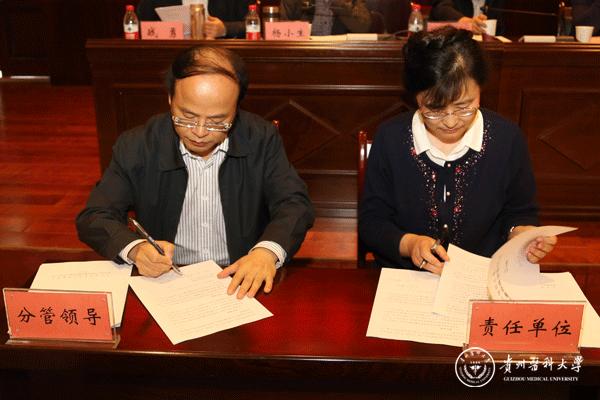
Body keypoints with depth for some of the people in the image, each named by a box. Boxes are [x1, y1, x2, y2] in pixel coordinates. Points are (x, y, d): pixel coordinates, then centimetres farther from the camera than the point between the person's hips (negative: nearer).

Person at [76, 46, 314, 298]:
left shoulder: (262, 139, -4)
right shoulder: (135, 147, -5)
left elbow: (295, 205, -5)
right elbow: (94, 218, -2)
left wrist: (267, 251, -26)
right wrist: (135, 249, -23)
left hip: (242, 285, 0)